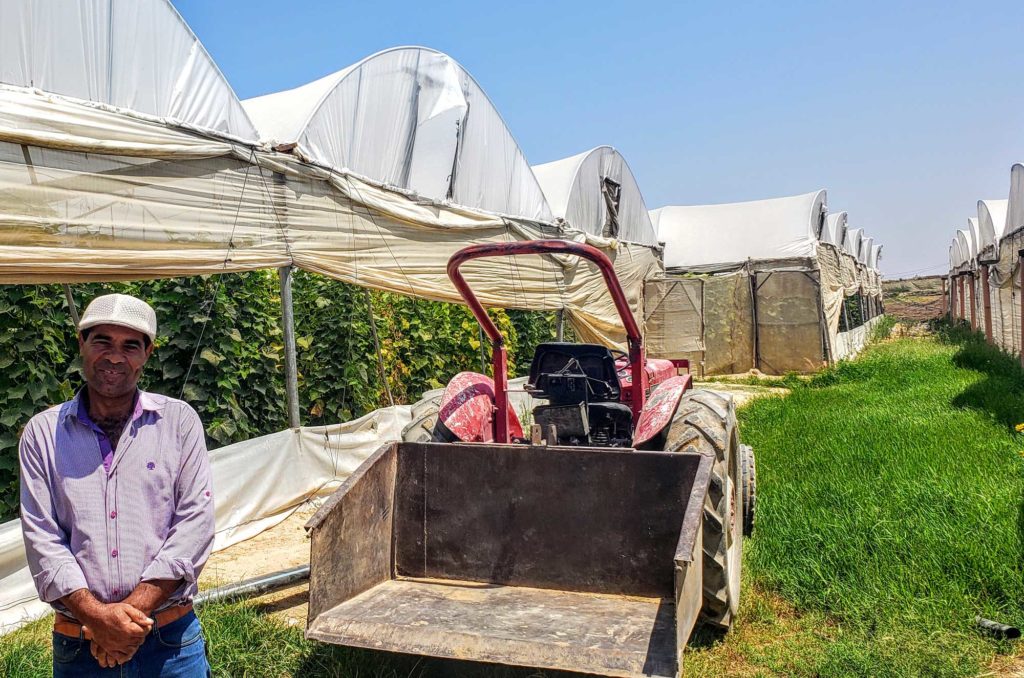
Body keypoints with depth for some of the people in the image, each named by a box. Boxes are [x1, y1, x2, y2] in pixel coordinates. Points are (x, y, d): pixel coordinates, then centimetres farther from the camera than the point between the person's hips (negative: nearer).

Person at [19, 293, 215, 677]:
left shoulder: (179, 420, -2)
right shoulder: (43, 432, 2)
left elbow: (195, 523, -7)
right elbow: (41, 537, -3)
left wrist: (135, 608, -15)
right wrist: (95, 615, -15)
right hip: (76, 645, 1)